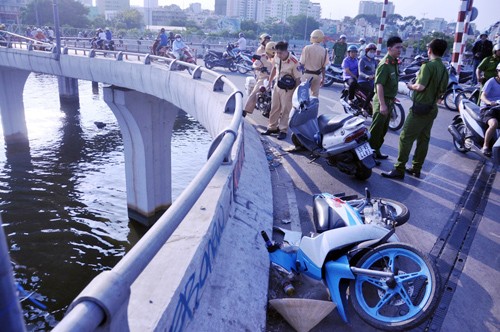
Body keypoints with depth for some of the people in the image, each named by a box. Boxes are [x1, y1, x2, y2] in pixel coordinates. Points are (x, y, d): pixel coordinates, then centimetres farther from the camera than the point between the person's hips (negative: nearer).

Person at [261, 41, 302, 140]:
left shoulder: (294, 62, -25)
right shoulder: (276, 57, -8)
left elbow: (297, 78, -19)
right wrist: (269, 81, 14)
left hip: (287, 88, -6)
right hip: (277, 85, 6)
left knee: (285, 109, 1)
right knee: (274, 107, 14)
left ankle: (283, 130, 12)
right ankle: (272, 127, 27)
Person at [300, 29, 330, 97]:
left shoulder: (307, 48, -11)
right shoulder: (324, 51, -3)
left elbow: (302, 63, -8)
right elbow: (323, 66, 1)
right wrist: (323, 78, 11)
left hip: (307, 74, -2)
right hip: (317, 75, 3)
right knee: (315, 95, 12)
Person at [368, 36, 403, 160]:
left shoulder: (394, 62, 11)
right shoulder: (384, 64, -18)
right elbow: (379, 85, -24)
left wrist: (391, 101, 19)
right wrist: (382, 104, -29)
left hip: (389, 100, 9)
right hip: (382, 101, -9)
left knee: (383, 129, 15)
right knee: (376, 129, -4)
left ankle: (376, 151, 26)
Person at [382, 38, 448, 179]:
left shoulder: (428, 65, -14)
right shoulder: (444, 69, 11)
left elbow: (421, 86, -22)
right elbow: (442, 91, 15)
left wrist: (411, 86, -3)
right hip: (432, 108, 9)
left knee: (406, 138, -6)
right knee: (423, 139, 11)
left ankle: (399, 170, -6)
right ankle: (416, 168, 18)